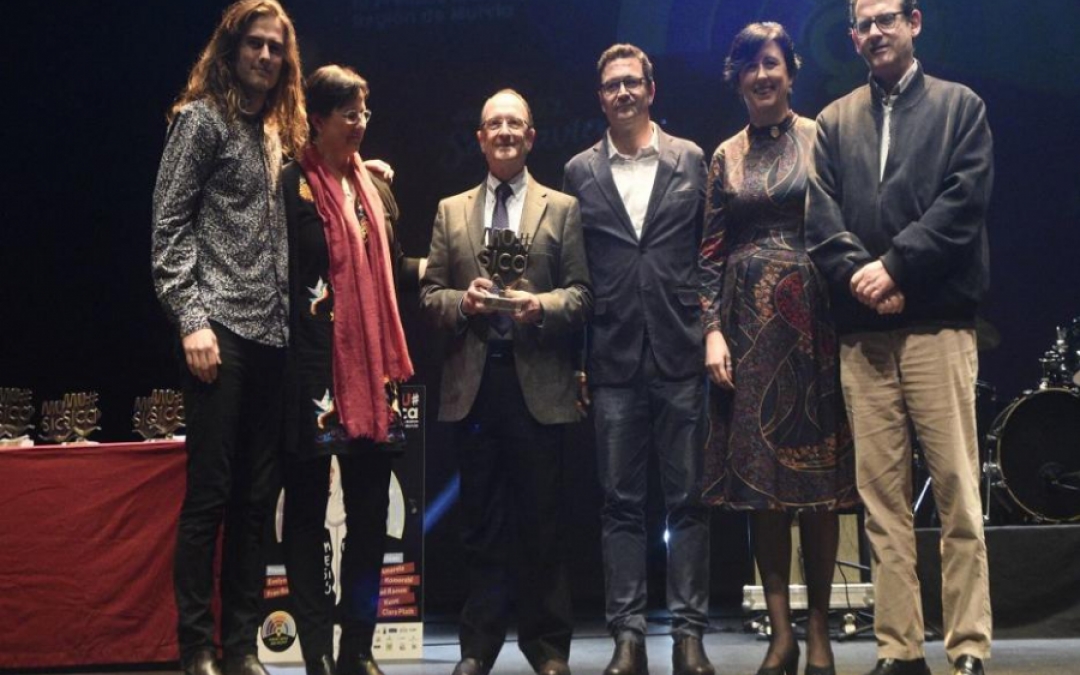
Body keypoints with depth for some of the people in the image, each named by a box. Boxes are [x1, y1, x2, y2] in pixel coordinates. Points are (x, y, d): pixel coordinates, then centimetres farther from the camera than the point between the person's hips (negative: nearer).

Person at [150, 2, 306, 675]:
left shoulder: (276, 131, 19)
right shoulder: (202, 117, 0)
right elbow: (168, 226, -6)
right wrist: (191, 319, -13)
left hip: (272, 334, 6)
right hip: (221, 328, -6)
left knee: (258, 494, 7)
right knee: (211, 491, -5)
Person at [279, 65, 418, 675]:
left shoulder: (374, 185, 16)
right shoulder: (294, 186, -4)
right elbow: (282, 278, -9)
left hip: (371, 367, 6)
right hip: (316, 368, -6)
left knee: (371, 509, 8)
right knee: (308, 508, 2)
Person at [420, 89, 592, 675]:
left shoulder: (562, 208, 9)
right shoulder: (451, 211, 15)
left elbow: (583, 292, 2)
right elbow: (429, 293, 10)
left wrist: (542, 305, -16)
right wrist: (461, 301, -10)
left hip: (539, 383, -2)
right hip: (472, 383, 2)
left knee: (542, 522, 3)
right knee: (481, 523, 7)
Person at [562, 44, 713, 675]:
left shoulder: (690, 159, 8)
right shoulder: (580, 172, 9)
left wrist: (713, 330, -1)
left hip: (680, 352, 0)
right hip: (614, 357, 1)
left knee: (688, 497, 3)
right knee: (621, 500, 4)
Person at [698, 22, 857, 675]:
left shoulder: (821, 138, 4)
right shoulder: (725, 156, 12)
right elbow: (712, 250, 9)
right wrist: (713, 329, -2)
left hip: (812, 319, -3)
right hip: (749, 322, 3)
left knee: (819, 475, 0)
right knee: (760, 477, 2)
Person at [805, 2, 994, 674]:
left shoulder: (961, 106, 11)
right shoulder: (835, 121, 18)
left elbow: (964, 201, -3)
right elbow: (822, 217, 7)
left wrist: (895, 266, -11)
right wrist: (859, 276, -9)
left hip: (938, 322, -3)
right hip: (862, 329, 3)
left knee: (957, 492, -5)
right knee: (882, 496, 2)